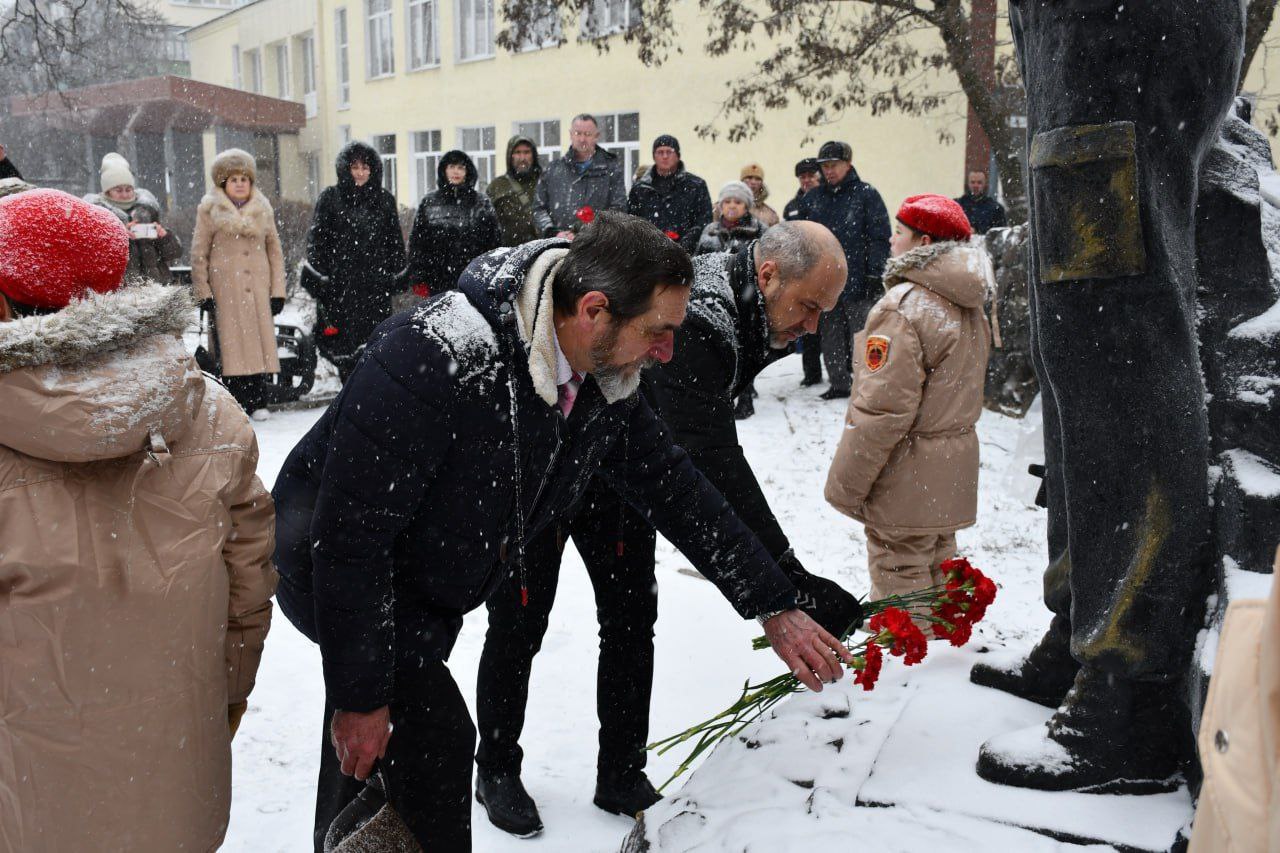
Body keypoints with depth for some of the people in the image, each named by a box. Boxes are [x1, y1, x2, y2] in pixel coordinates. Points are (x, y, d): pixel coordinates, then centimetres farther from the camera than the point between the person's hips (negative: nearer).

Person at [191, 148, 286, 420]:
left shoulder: (263, 208, 14)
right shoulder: (209, 209, 5)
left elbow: (275, 251, 14)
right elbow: (199, 254, 2)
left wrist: (278, 291, 6)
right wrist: (203, 292, -5)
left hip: (258, 288, 3)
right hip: (225, 290, -3)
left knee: (260, 340, 1)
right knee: (231, 344, -5)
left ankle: (259, 402, 8)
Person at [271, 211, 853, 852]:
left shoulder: (604, 381, -13)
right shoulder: (435, 358, -38)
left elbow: (673, 486, -2)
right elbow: (350, 534, -33)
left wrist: (775, 607, -1)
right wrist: (358, 695, -25)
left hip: (427, 592, 7)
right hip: (330, 566, -7)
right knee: (438, 734, -15)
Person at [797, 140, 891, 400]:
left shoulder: (866, 195, -2)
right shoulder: (812, 198, 12)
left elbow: (879, 237, -6)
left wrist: (874, 274, -12)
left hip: (858, 281, -5)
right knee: (831, 337, 10)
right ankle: (838, 383, 19)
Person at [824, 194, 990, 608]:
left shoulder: (902, 307, -19)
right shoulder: (970, 307, 9)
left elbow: (883, 408, -23)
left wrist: (846, 485, -15)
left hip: (907, 478, -9)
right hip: (951, 475, 9)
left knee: (899, 580, 0)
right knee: (937, 568, 21)